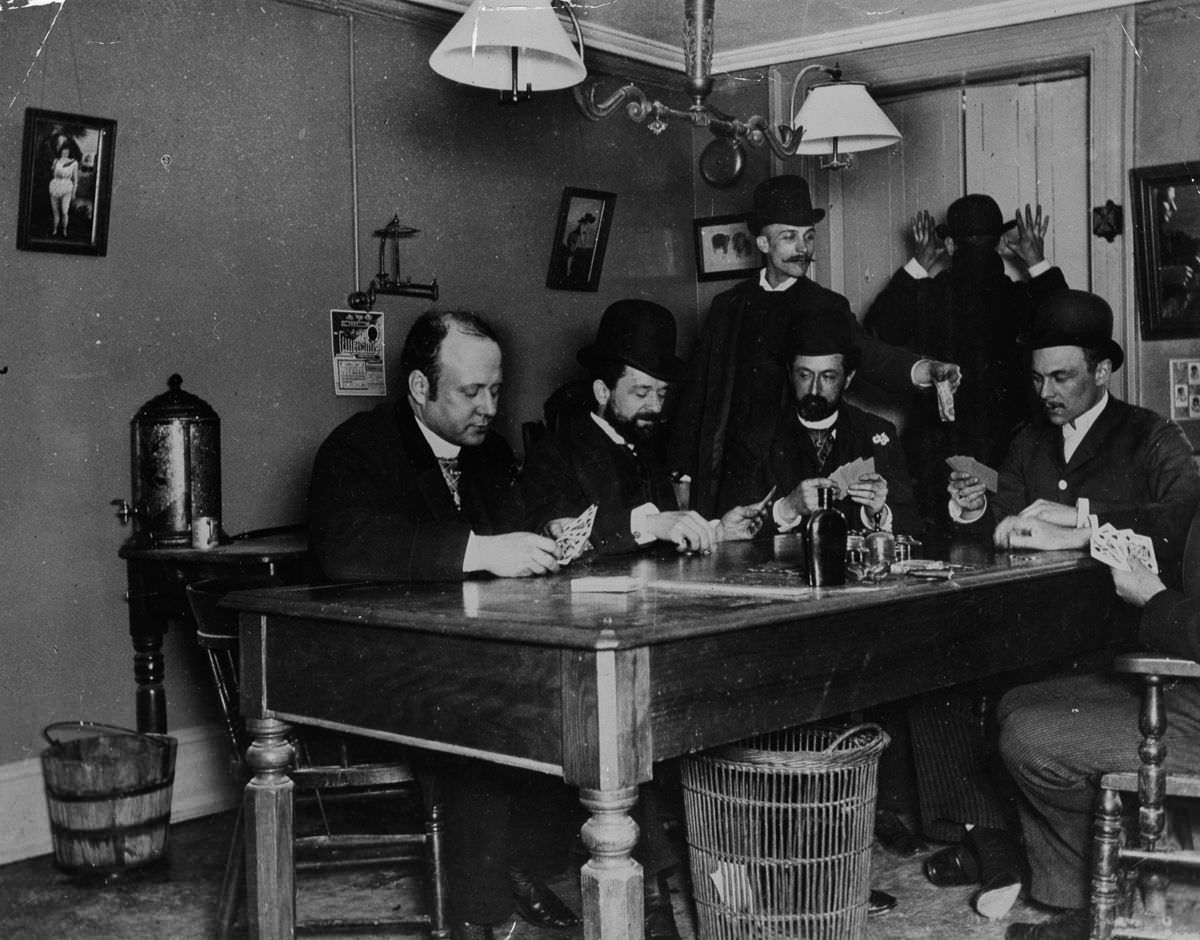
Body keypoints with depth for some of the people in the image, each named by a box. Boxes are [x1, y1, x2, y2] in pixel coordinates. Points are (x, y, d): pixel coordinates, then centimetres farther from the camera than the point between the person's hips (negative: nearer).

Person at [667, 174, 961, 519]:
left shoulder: (826, 306, 5)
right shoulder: (728, 306, 8)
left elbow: (867, 352, -12)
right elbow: (696, 391, 9)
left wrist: (925, 369, -33)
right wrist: (682, 475, 4)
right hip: (731, 472, 1)